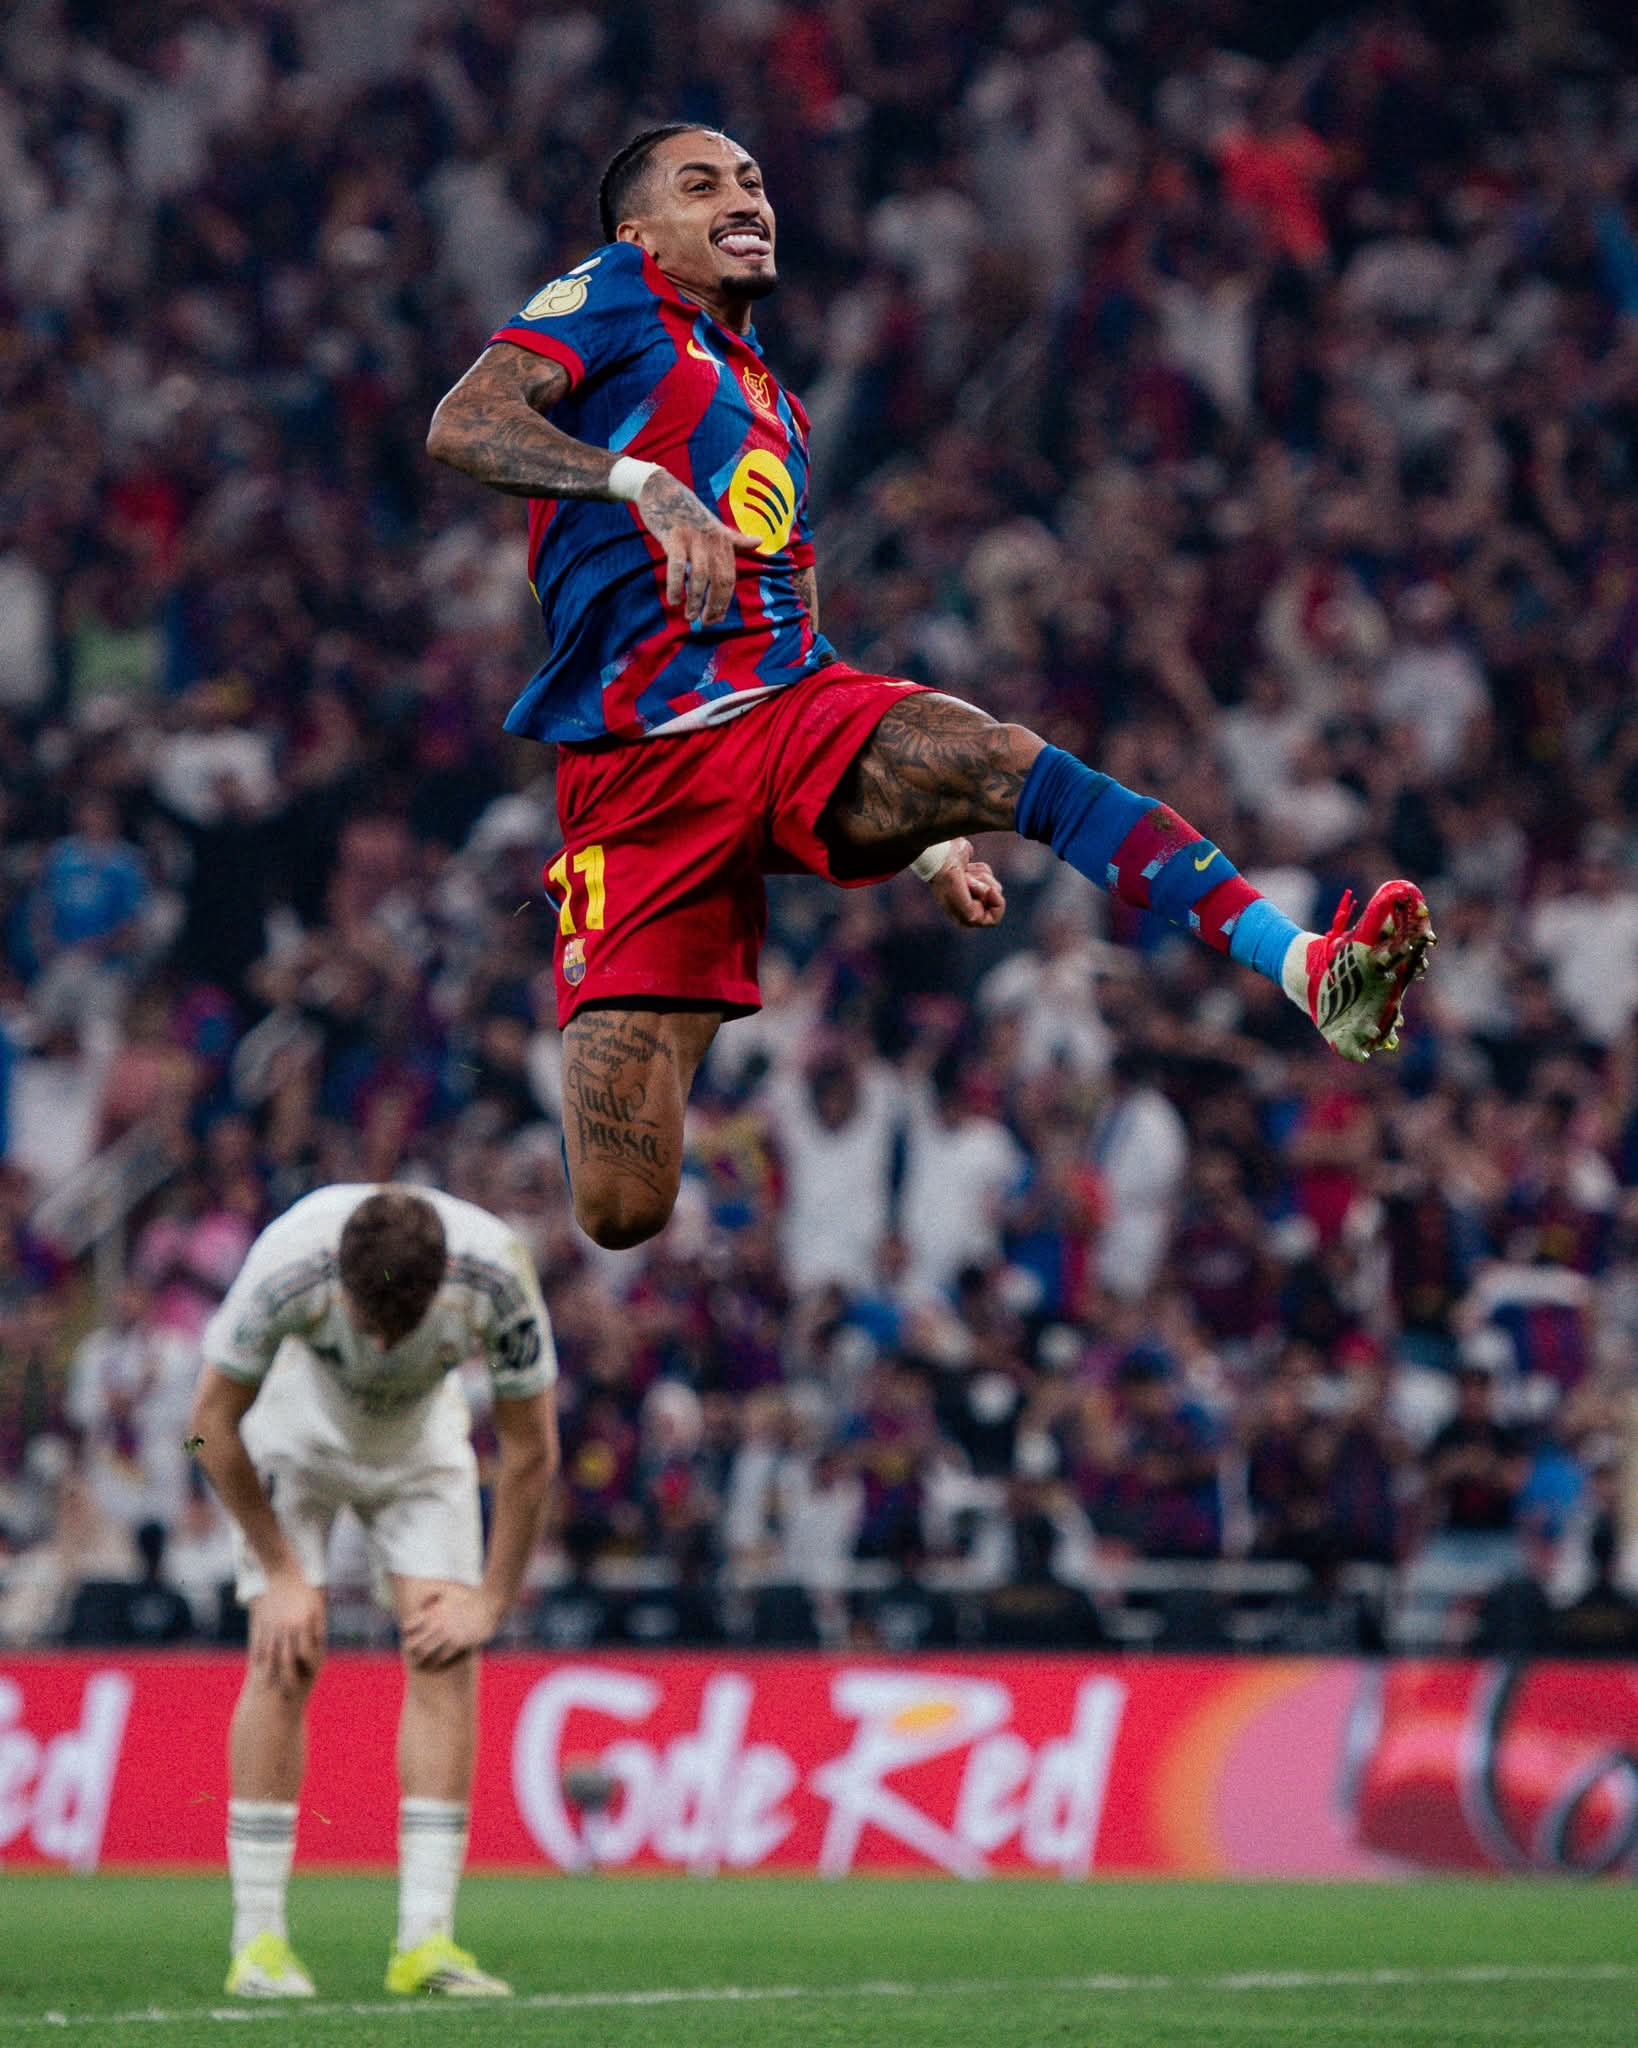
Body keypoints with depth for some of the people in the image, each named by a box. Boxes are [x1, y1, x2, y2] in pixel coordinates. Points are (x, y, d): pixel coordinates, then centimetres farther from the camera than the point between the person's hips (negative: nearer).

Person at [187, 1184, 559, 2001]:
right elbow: (213, 1422, -21)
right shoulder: (288, 1266, -38)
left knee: (447, 1653, -12)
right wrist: (281, 1573, -15)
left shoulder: (497, 1275, -34)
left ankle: (425, 1937, -11)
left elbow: (531, 1449, -18)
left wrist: (491, 1601, -14)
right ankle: (258, 1939, -10)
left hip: (422, 1437, 2)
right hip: (293, 1427, -2)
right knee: (285, 1657, -14)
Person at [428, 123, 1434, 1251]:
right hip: (640, 772, -5)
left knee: (1017, 766, -28)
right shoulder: (612, 299, 8)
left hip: (792, 708, 5)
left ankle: (1309, 968, -42)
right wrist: (645, 484, -26)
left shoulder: (771, 405, 29)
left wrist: (926, 837, 25)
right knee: (622, 1215, -13)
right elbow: (461, 425, -11)